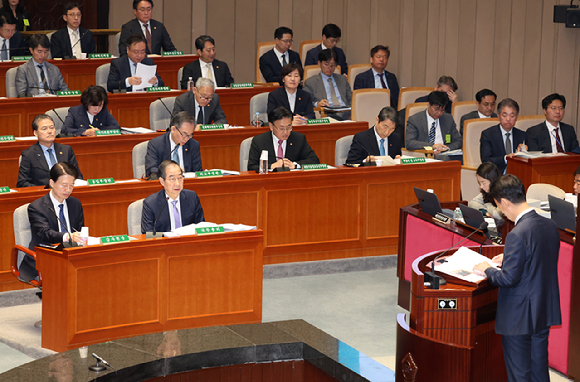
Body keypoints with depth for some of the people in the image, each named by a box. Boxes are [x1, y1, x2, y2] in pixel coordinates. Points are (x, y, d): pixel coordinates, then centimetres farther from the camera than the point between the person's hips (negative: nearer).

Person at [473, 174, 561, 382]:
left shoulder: (517, 234, -25)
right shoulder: (550, 225, 0)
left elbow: (509, 278, -22)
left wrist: (487, 270, -4)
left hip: (519, 317, -8)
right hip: (545, 312, 8)